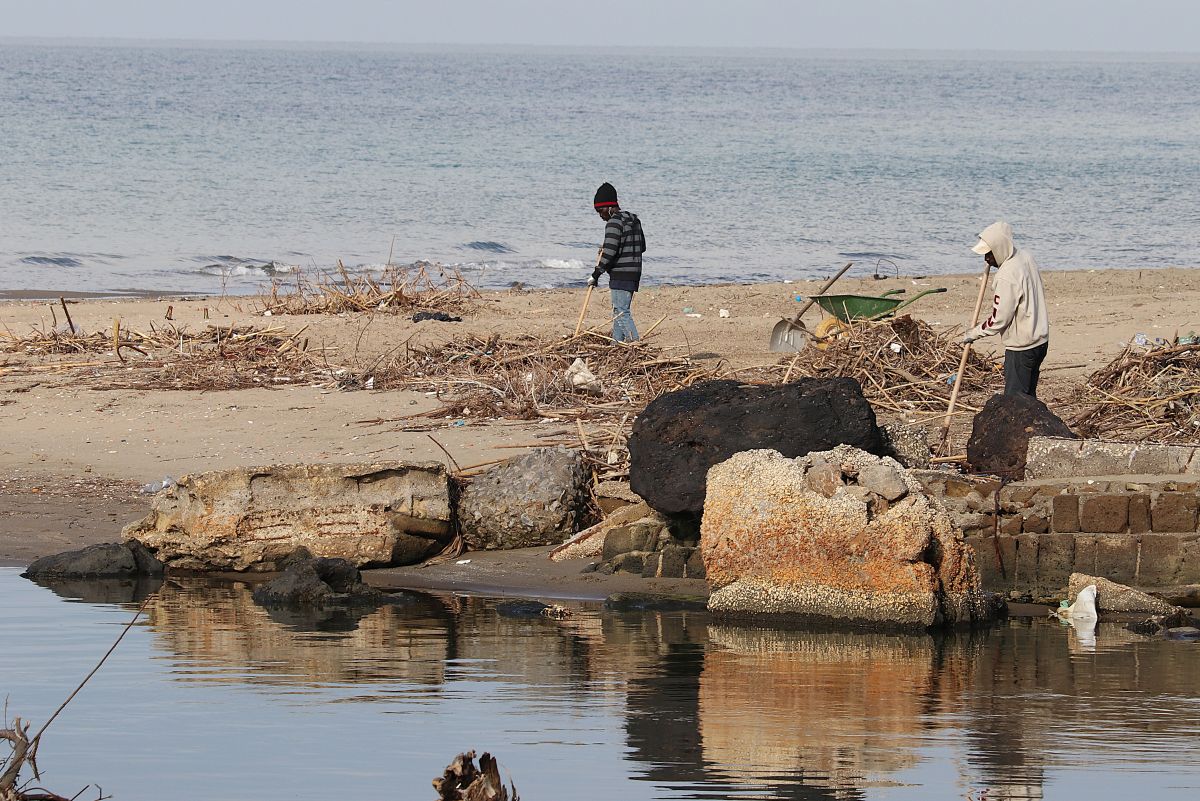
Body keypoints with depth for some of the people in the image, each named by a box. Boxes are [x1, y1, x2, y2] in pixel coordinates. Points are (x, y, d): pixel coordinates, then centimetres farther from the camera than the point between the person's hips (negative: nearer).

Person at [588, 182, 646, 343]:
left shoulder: (614, 222, -14)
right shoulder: (634, 220, 15)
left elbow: (609, 252, -21)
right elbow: (642, 246, 24)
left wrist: (596, 274, -17)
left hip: (620, 275, -10)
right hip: (634, 273, 10)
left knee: (622, 312, -11)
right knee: (618, 310, 16)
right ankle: (617, 342, 18)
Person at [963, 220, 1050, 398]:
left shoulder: (1006, 277, -24)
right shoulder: (1026, 256, 3)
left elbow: (999, 319, -20)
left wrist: (974, 333, -6)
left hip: (1021, 347, -9)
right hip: (1040, 339, 9)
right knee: (1029, 397, 15)